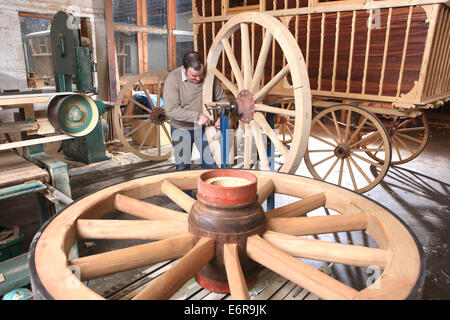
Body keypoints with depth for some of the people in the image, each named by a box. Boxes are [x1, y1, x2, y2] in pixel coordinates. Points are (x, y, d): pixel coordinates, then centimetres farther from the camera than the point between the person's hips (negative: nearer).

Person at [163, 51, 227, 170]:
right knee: (182, 166, 7)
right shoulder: (172, 79, -18)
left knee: (211, 162, 4)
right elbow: (170, 110, -26)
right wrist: (197, 116, -29)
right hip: (181, 129, -2)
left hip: (204, 127, 2)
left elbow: (222, 98, 4)